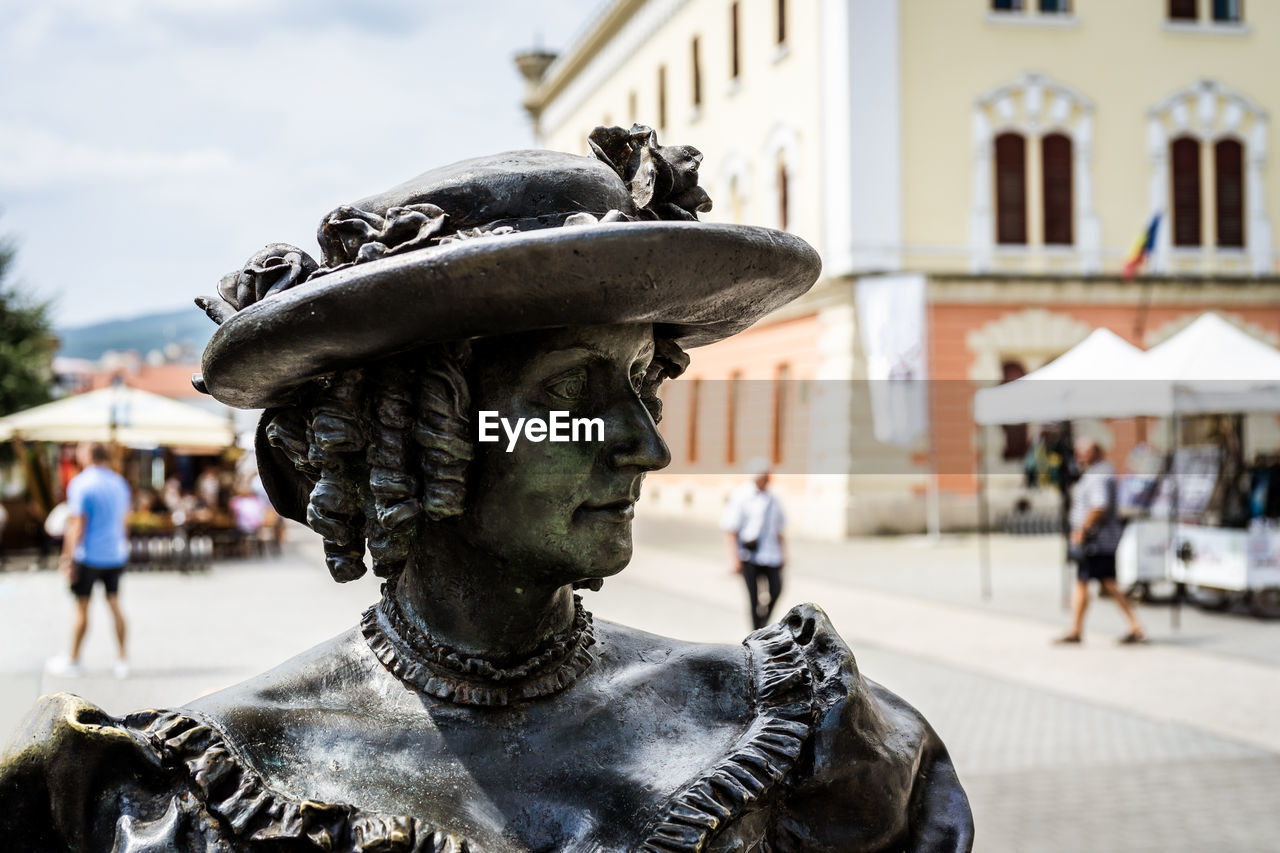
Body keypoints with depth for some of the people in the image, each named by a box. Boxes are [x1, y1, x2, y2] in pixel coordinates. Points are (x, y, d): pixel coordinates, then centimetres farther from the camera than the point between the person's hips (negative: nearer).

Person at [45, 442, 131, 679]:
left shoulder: (80, 484, -12)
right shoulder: (119, 482, 7)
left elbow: (77, 525, -14)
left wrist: (69, 557, -11)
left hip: (88, 554, -5)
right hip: (116, 554, 6)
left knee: (81, 608, 4)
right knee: (114, 604, 11)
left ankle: (73, 661, 15)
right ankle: (122, 661, 11)